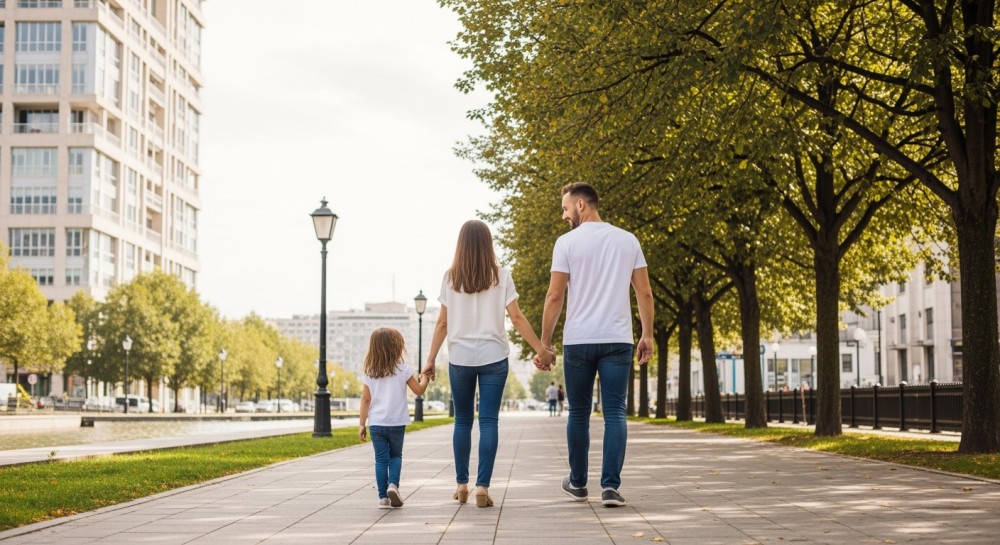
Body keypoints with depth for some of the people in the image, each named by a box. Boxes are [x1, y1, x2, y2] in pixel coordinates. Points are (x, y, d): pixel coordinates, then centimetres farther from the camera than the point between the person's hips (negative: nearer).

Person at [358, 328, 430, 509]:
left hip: (376, 424, 1)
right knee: (396, 456, 17)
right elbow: (418, 390, 0)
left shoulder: (369, 373, 1)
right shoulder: (403, 370, -6)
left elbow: (366, 400, 2)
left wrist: (361, 424, 6)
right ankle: (393, 484, -6)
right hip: (396, 423, -1)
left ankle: (383, 497, 4)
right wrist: (425, 378, 19)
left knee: (381, 459, 7)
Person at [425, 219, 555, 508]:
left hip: (460, 357, 1)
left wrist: (431, 358, 8)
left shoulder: (450, 278, 1)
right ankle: (482, 487, -7)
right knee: (488, 421, 0)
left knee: (463, 421, 13)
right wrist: (541, 349, -1)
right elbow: (516, 318, -5)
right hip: (493, 356, -1)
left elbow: (442, 323, 1)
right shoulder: (500, 275, -2)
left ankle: (462, 484, 18)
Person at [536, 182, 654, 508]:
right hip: (618, 340, 2)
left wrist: (544, 343, 1)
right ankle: (610, 486, -10)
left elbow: (554, 297, -4)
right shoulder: (627, 240, 7)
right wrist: (647, 335, 13)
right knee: (615, 414, 1)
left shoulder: (568, 242, -3)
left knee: (579, 414, 12)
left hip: (578, 341, -1)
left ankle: (578, 484, 23)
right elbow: (645, 292, 5)